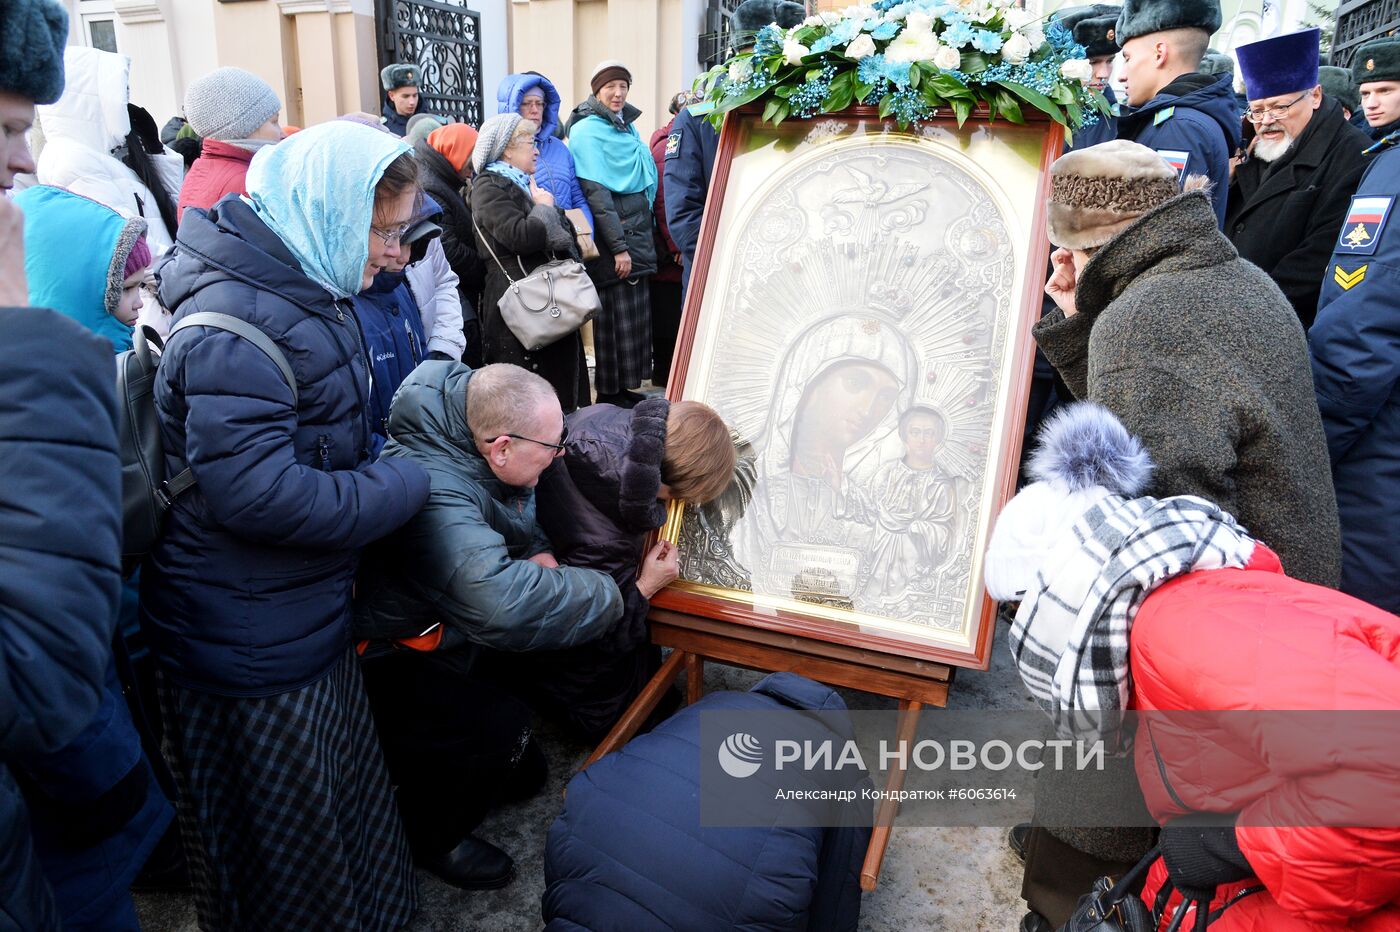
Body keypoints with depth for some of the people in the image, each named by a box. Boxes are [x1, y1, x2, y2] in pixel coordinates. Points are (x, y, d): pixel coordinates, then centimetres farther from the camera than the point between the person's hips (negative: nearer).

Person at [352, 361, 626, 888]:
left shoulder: (469, 448, -11)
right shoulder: (435, 500, -40)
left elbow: (518, 514, 10)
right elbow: (508, 607, -52)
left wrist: (537, 551, -12)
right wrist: (616, 593, -37)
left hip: (433, 630, 9)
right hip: (382, 665, -9)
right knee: (499, 727, -20)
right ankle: (430, 839, 7)